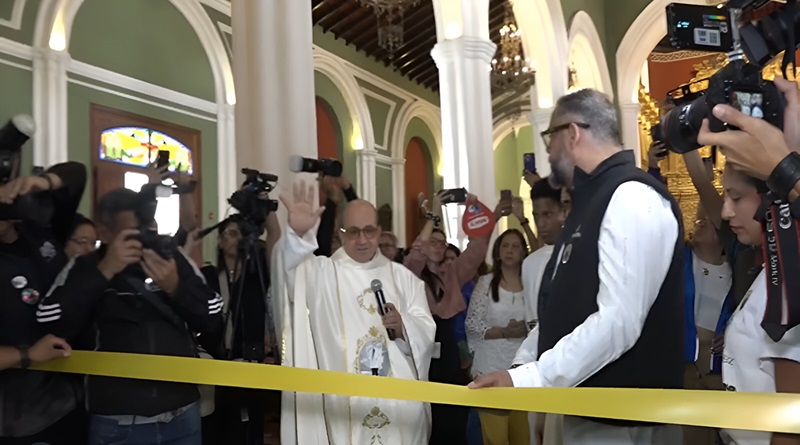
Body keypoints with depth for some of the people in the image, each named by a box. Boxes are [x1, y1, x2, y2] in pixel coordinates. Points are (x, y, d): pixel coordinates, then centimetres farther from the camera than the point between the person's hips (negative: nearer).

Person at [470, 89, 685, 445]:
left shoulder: (631, 198, -18)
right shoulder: (592, 199, 12)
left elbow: (618, 323, -26)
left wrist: (526, 379, -23)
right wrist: (520, 366, 10)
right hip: (589, 410, 8)